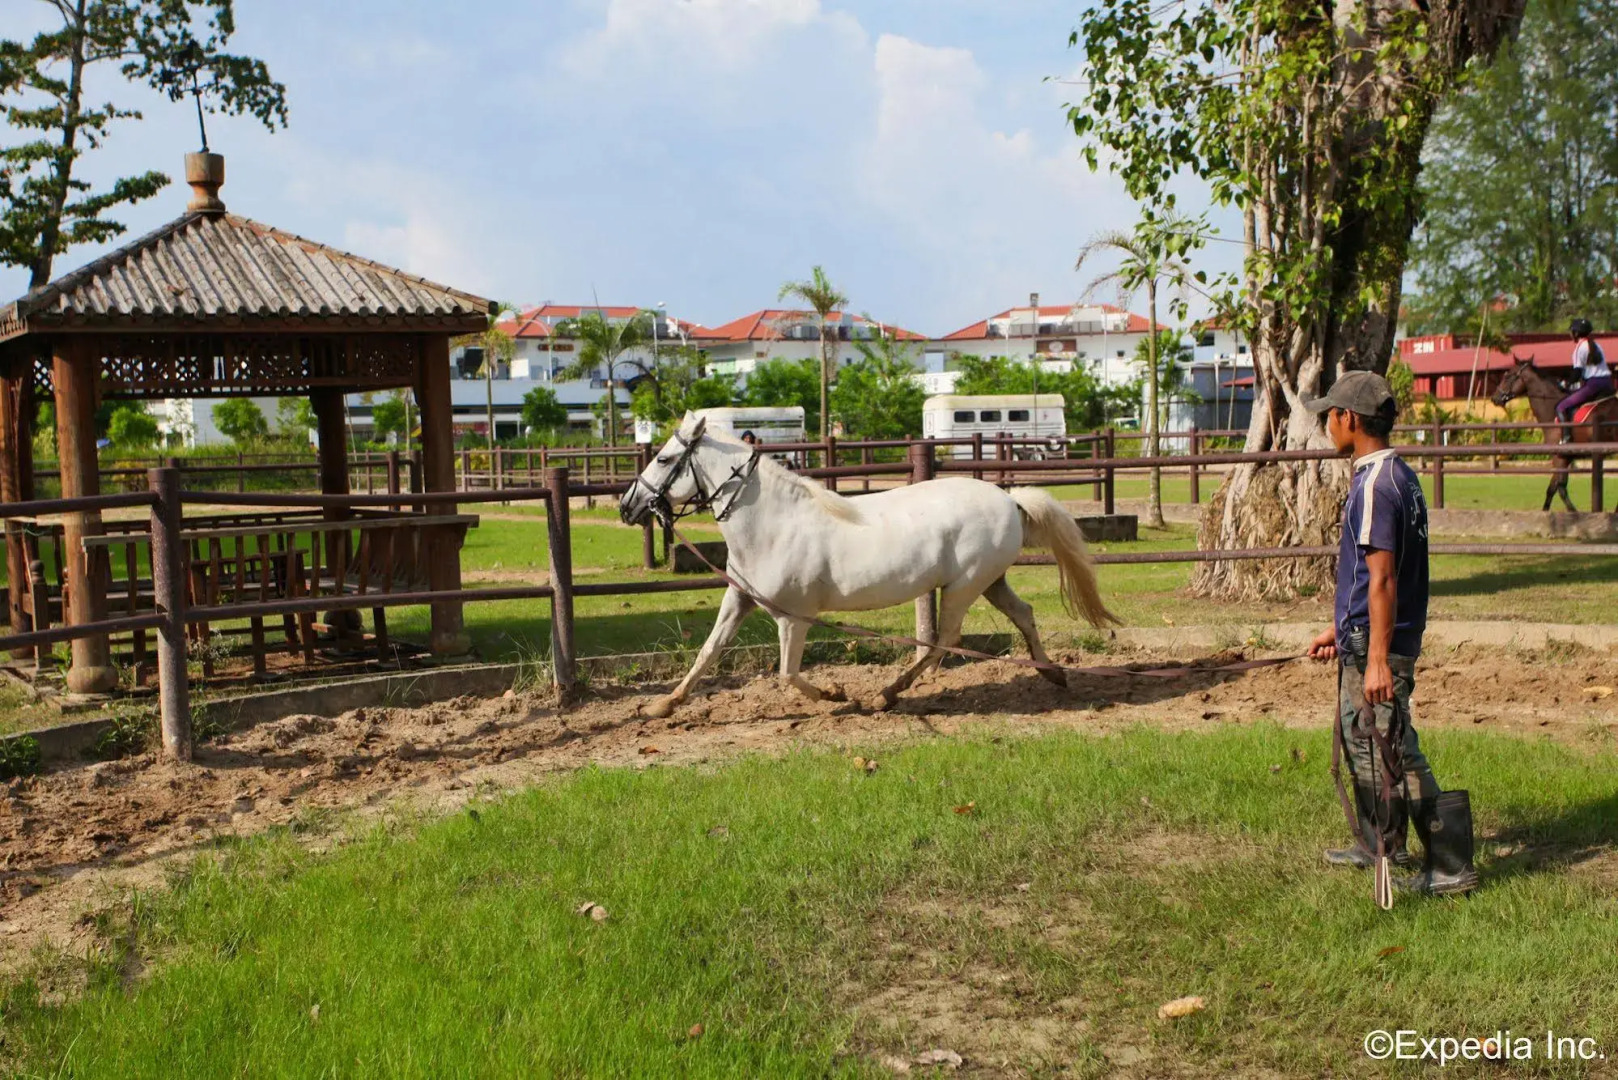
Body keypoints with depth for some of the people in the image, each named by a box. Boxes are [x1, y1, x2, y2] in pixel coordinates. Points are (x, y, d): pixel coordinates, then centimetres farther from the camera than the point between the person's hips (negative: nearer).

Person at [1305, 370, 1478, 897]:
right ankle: (1381, 846, 35)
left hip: (1376, 645, -11)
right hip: (1364, 639, 11)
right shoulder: (1398, 475, 13)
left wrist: (1377, 659, -26)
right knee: (1359, 741, 22)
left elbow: (1382, 579, -24)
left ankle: (1450, 865, 1)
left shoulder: (1375, 484, -19)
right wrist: (1340, 629, 26)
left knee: (1395, 753, -5)